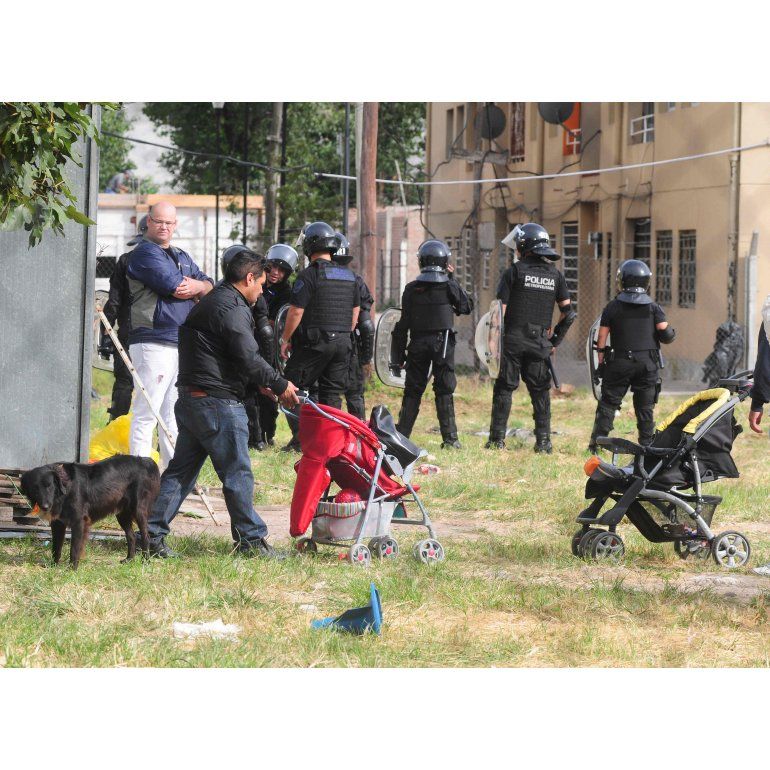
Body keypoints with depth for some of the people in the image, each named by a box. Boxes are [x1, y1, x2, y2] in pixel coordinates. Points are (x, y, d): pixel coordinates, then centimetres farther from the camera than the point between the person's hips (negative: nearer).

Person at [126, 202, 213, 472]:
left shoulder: (182, 257, 22)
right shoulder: (145, 253, -6)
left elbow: (209, 286, 15)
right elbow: (175, 287, -16)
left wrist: (196, 288, -8)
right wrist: (197, 284, 5)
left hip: (182, 344, 9)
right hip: (153, 342, -9)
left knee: (173, 414, 13)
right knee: (146, 414, -10)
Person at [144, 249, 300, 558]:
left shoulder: (209, 302, 20)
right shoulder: (232, 309, -14)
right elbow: (249, 359, -19)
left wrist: (260, 383, 20)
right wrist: (280, 386, -7)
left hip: (190, 400, 10)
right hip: (218, 404, -10)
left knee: (181, 470, 11)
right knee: (237, 473, -1)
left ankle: (151, 533, 9)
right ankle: (251, 539, 5)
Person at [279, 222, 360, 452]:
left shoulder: (309, 274, -11)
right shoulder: (349, 276, 11)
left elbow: (296, 312, -12)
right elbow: (355, 312, 17)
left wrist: (285, 340, -2)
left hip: (315, 341, -6)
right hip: (342, 342, 6)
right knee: (332, 393, 10)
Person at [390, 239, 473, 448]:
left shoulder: (411, 289, 0)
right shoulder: (449, 286, -4)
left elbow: (403, 324, 2)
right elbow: (467, 307, 12)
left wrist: (398, 356, 7)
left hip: (418, 344, 1)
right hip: (443, 344, -1)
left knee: (412, 391, 8)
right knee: (444, 391, 2)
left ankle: (401, 436, 7)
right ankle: (450, 438, -1)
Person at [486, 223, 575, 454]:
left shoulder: (516, 270, -4)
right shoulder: (555, 275, 7)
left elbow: (501, 309, -6)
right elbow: (568, 313, 6)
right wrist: (555, 340, 14)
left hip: (513, 339, -3)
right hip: (540, 342, 3)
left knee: (504, 388, 4)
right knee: (540, 391, 9)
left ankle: (497, 439, 2)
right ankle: (543, 441, 4)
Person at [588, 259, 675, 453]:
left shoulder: (612, 307, 2)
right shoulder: (653, 308, 2)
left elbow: (601, 337, 1)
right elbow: (664, 332, -6)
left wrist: (601, 362, 5)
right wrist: (671, 335, 16)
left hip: (620, 363, -1)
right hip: (648, 364, 1)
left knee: (608, 403, 5)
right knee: (645, 407, 7)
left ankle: (596, 443, 0)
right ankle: (646, 445, 6)